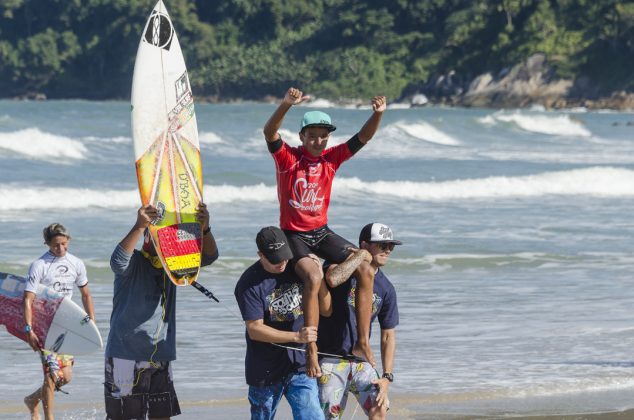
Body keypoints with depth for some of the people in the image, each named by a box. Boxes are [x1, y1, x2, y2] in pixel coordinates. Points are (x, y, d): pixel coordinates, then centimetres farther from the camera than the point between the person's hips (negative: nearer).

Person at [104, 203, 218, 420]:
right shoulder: (134, 262, -10)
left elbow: (209, 255, -4)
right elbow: (118, 262, -34)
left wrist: (204, 229, -26)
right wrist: (139, 226, -45)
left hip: (161, 356, 6)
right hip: (126, 354, -6)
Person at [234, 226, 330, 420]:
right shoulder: (249, 284, -11)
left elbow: (325, 309, 4)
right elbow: (255, 329, -16)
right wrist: (297, 336, -23)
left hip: (300, 366, 3)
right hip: (265, 371, -3)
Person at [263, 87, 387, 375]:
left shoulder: (331, 158, 2)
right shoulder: (288, 157, -10)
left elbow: (364, 137, -5)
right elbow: (270, 132, -27)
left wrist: (377, 113, -25)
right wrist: (286, 105, -44)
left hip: (322, 232, 5)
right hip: (294, 234, -5)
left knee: (365, 269, -10)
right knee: (314, 278, -31)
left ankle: (363, 342, -5)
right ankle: (311, 350, -28)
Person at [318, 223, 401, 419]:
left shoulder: (386, 288, 3)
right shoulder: (342, 262, -8)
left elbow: (388, 336, 7)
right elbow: (332, 279, -35)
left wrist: (387, 378, -3)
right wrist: (360, 256, -23)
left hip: (361, 359, 4)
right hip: (330, 359, -4)